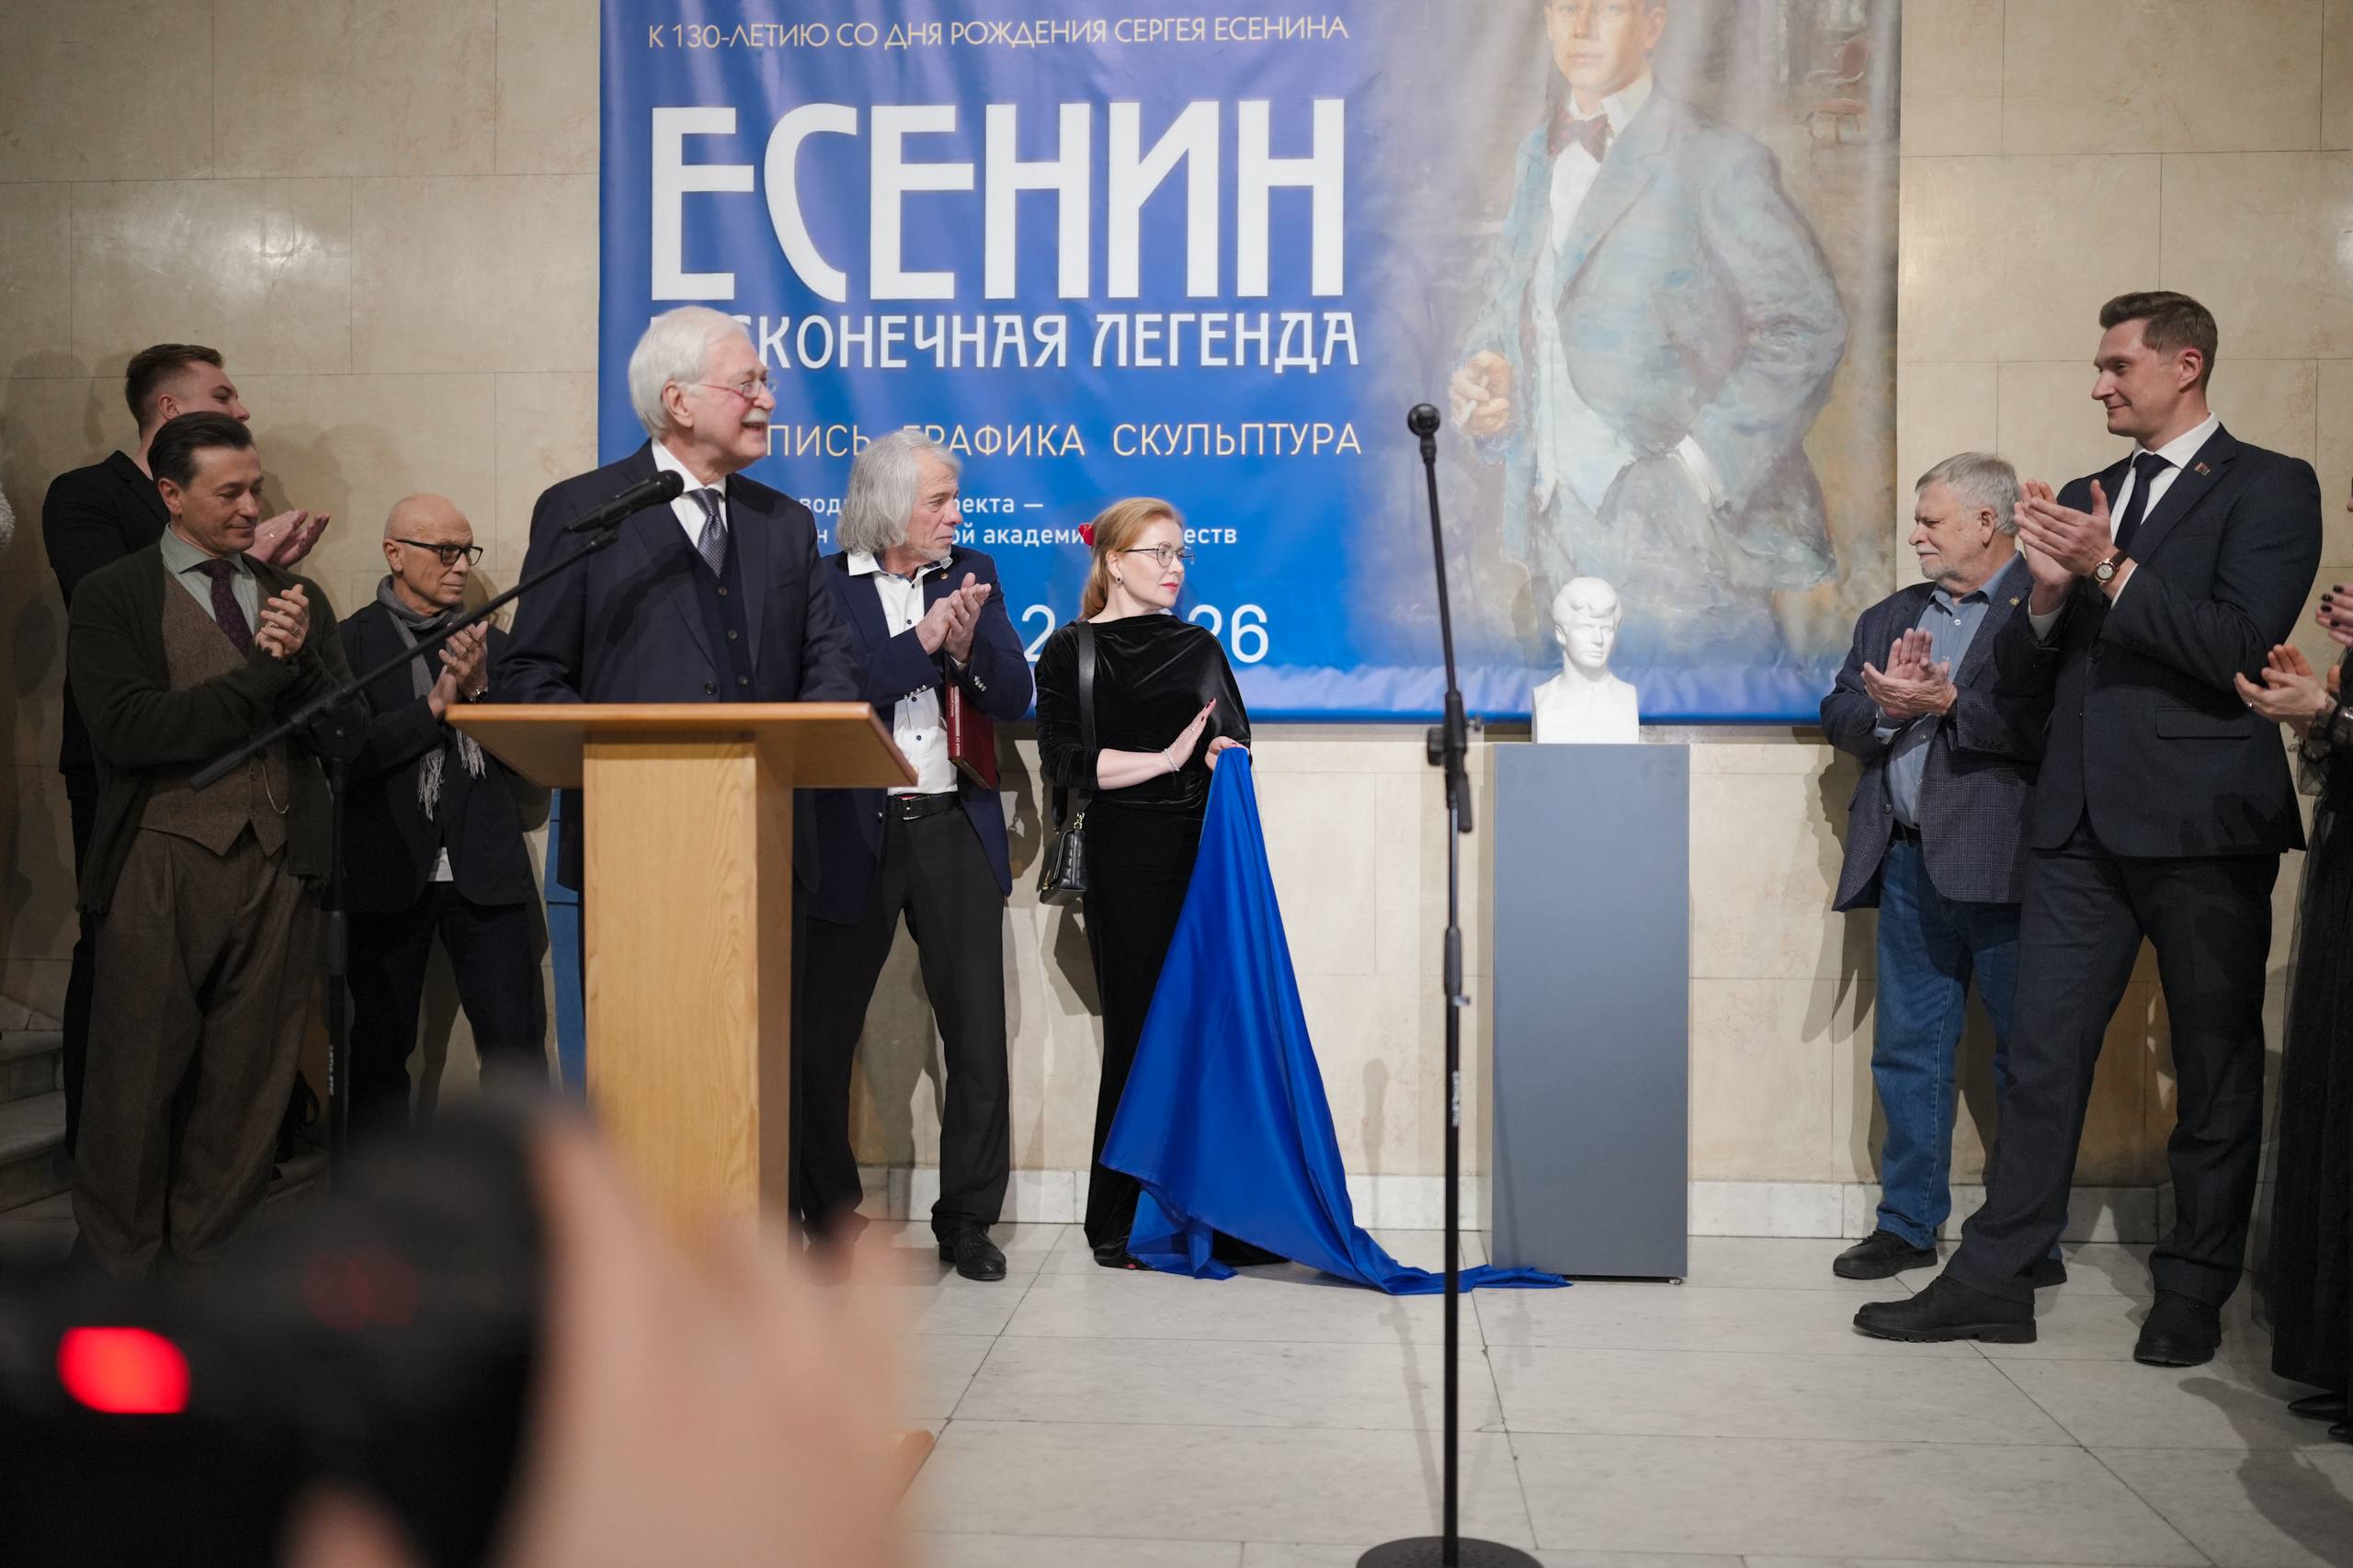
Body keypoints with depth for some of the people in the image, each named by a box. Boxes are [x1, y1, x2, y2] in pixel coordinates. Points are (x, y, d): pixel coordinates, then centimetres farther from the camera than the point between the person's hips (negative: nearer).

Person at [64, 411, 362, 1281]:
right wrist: (259, 673, -10)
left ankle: (207, 1259, 19)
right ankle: (121, 1278, 19)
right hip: (163, 872, -3)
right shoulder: (112, 597, 3)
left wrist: (302, 655, -9)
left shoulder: (296, 598, 16)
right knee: (140, 1081, 3)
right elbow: (126, 729, -12)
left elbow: (349, 735, 9)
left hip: (279, 867, 4)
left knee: (250, 1087, 6)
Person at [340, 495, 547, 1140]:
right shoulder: (352, 642, 3)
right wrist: (435, 705, -13)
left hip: (484, 869, 2)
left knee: (516, 1041, -3)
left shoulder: (490, 645, 14)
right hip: (389, 873, -2)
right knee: (380, 1046, 8)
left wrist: (478, 691, -8)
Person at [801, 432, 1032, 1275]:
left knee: (979, 1036, 1)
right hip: (855, 834, -2)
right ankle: (830, 1214, 23)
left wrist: (967, 643, -14)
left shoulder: (972, 574, 10)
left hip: (953, 831, 3)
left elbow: (1014, 696, 4)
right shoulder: (822, 584, -1)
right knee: (823, 1037, 6)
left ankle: (968, 1220, 12)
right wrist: (923, 640, -18)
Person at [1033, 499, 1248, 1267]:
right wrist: (1165, 759, -13)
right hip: (1125, 858, -4)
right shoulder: (1071, 650, 3)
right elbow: (1063, 761, -8)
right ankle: (1117, 1224, 10)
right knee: (1138, 1030, -1)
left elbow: (1236, 733, 22)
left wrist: (1223, 750, -1)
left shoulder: (1198, 646, 16)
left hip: (1204, 851, 4)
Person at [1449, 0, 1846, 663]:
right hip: (1559, 529, 6)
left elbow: (1809, 323, -9)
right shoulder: (1536, 159, 15)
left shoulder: (1718, 161, -6)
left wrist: (1706, 460, -16)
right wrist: (1482, 383, 1)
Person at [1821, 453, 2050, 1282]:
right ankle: (1907, 1223, 21)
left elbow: (2050, 724, -17)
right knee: (1906, 1051, 11)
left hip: (2002, 865, -6)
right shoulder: (1891, 616, 19)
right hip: (1909, 864, 7)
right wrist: (1885, 702, -7)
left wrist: (1949, 702, -18)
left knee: (2026, 1058, 3)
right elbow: (1840, 720, 12)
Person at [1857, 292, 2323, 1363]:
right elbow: (2020, 675, 13)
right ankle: (1994, 1280, 10)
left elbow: (2243, 649, -15)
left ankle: (2194, 1292, 19)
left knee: (2216, 1071, 7)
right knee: (2042, 1058, 5)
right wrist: (2047, 596, -6)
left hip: (2204, 825, -5)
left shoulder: (2267, 488, -1)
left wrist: (2113, 571, -16)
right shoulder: (2084, 500, 16)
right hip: (2083, 822, 5)